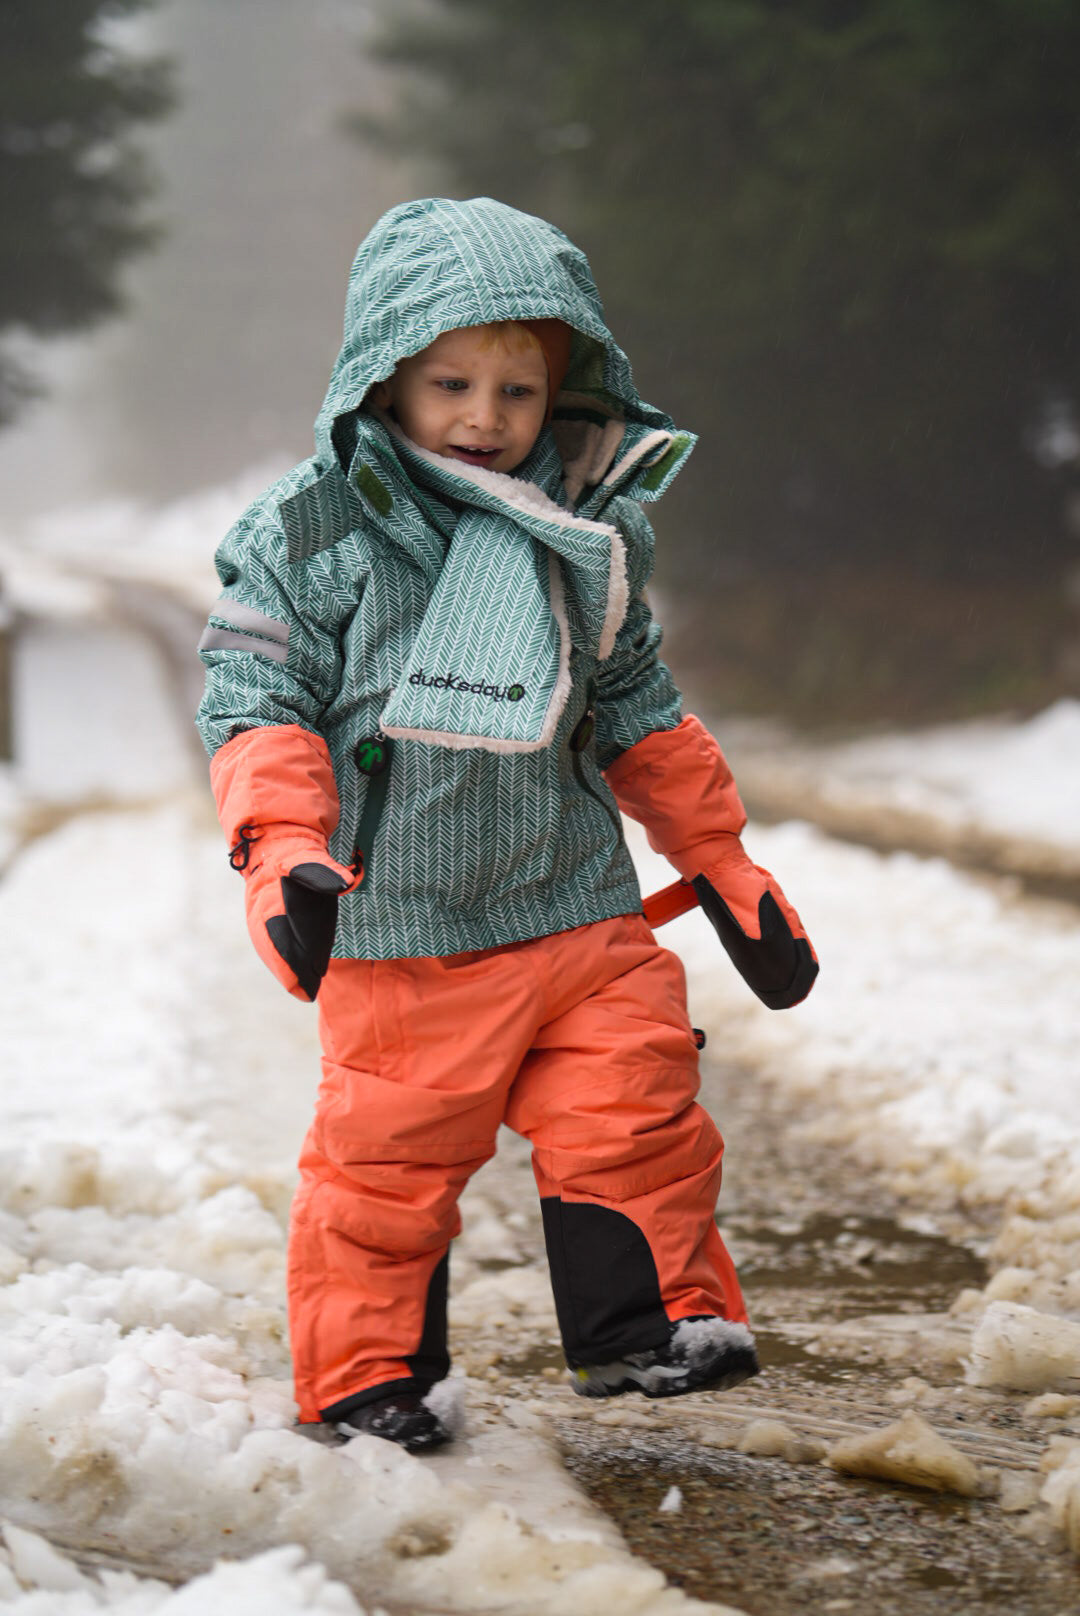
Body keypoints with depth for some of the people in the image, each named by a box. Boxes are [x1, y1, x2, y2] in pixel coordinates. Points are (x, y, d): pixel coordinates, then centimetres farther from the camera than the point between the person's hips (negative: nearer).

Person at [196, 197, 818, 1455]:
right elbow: (254, 699, -5)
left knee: (634, 1109, -2)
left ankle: (651, 1320, 14)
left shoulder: (586, 534, 8)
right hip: (395, 930, -3)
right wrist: (285, 852, -19)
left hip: (576, 906, 3)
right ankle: (367, 1374, 18)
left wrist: (721, 867, 19)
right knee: (385, 1160, 2)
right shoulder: (312, 526, -5)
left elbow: (637, 715, 18)